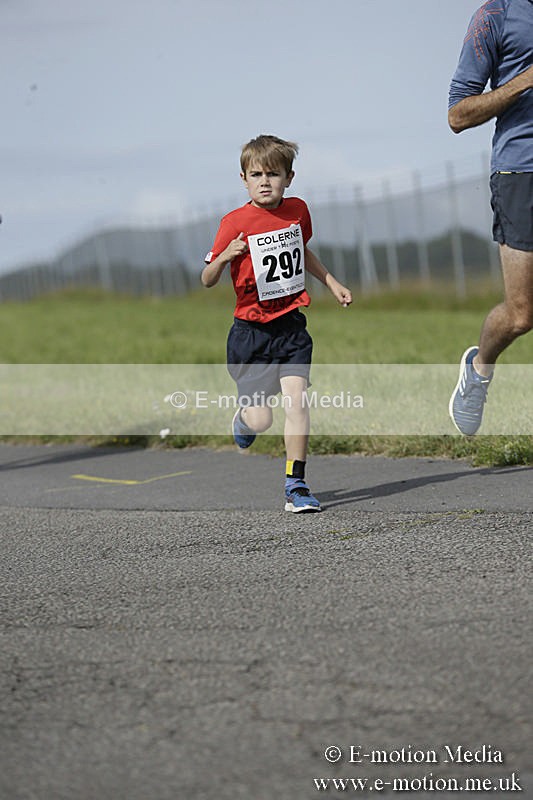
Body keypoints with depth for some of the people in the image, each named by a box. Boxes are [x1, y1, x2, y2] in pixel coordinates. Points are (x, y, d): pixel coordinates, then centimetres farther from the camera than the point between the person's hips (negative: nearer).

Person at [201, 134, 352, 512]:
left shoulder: (297, 210, 3)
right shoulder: (235, 222, -12)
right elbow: (208, 280, -11)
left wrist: (332, 283, 24)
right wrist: (225, 256, -30)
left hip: (291, 326, 3)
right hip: (251, 331, -3)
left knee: (296, 399, -14)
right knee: (261, 421, -1)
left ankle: (296, 485, -6)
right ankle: (244, 419, 37)